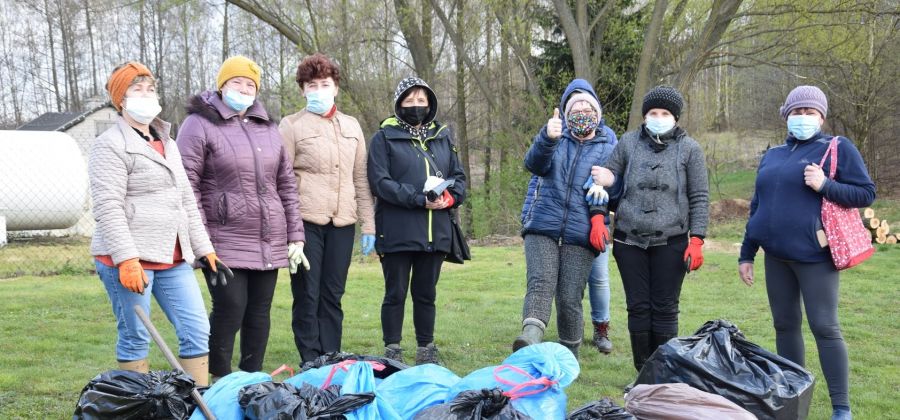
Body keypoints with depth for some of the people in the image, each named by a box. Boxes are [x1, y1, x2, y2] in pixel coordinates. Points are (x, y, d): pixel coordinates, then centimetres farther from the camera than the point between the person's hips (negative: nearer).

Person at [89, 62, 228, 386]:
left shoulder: (166, 143, 20)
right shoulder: (111, 145, -6)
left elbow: (187, 202, 23)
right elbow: (108, 209, -15)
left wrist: (205, 249, 18)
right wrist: (127, 259, -23)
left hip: (173, 259, 8)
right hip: (129, 260, -7)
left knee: (197, 332, 3)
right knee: (135, 338, -1)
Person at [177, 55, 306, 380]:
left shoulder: (267, 128, 17)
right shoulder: (200, 124, -2)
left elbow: (286, 183, 17)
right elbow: (188, 184, -7)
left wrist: (295, 235, 12)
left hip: (269, 241, 6)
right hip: (225, 241, -6)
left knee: (259, 313, 9)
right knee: (230, 308, -9)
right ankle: (219, 381, 6)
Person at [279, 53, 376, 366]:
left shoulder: (351, 126, 15)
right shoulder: (292, 125, 3)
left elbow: (360, 179, 15)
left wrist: (368, 225, 10)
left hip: (342, 223, 3)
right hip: (306, 222, -3)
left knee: (332, 296, 8)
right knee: (307, 295, 0)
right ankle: (310, 364, 8)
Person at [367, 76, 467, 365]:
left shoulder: (443, 137, 15)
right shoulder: (384, 138, 0)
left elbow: (459, 177, 16)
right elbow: (380, 181, -11)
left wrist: (450, 198, -7)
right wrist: (420, 199, -19)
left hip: (436, 231, 4)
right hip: (397, 231, -4)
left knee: (426, 293, 12)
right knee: (396, 293, 2)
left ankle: (426, 350, 22)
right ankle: (392, 352, 11)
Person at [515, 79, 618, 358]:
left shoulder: (608, 143, 10)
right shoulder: (555, 134, 9)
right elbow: (534, 164, -11)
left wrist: (598, 215, -14)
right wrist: (548, 139, -30)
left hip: (580, 233, 0)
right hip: (542, 226, 0)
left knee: (570, 298, 0)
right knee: (541, 282, -20)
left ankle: (569, 354, 13)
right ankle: (531, 337, -37)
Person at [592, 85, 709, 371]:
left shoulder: (689, 149, 4)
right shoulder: (628, 143, 9)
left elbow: (699, 198, 2)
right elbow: (610, 177, 18)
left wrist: (697, 239, -6)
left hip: (670, 242, -2)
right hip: (630, 240, 2)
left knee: (665, 308, 2)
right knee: (638, 307, 4)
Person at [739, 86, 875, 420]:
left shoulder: (839, 148, -1)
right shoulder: (772, 155, 15)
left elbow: (867, 193, -4)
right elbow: (758, 207, 19)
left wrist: (825, 185, -18)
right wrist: (746, 253, 17)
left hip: (814, 255, -6)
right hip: (777, 256, 6)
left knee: (825, 327, -6)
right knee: (784, 325, 10)